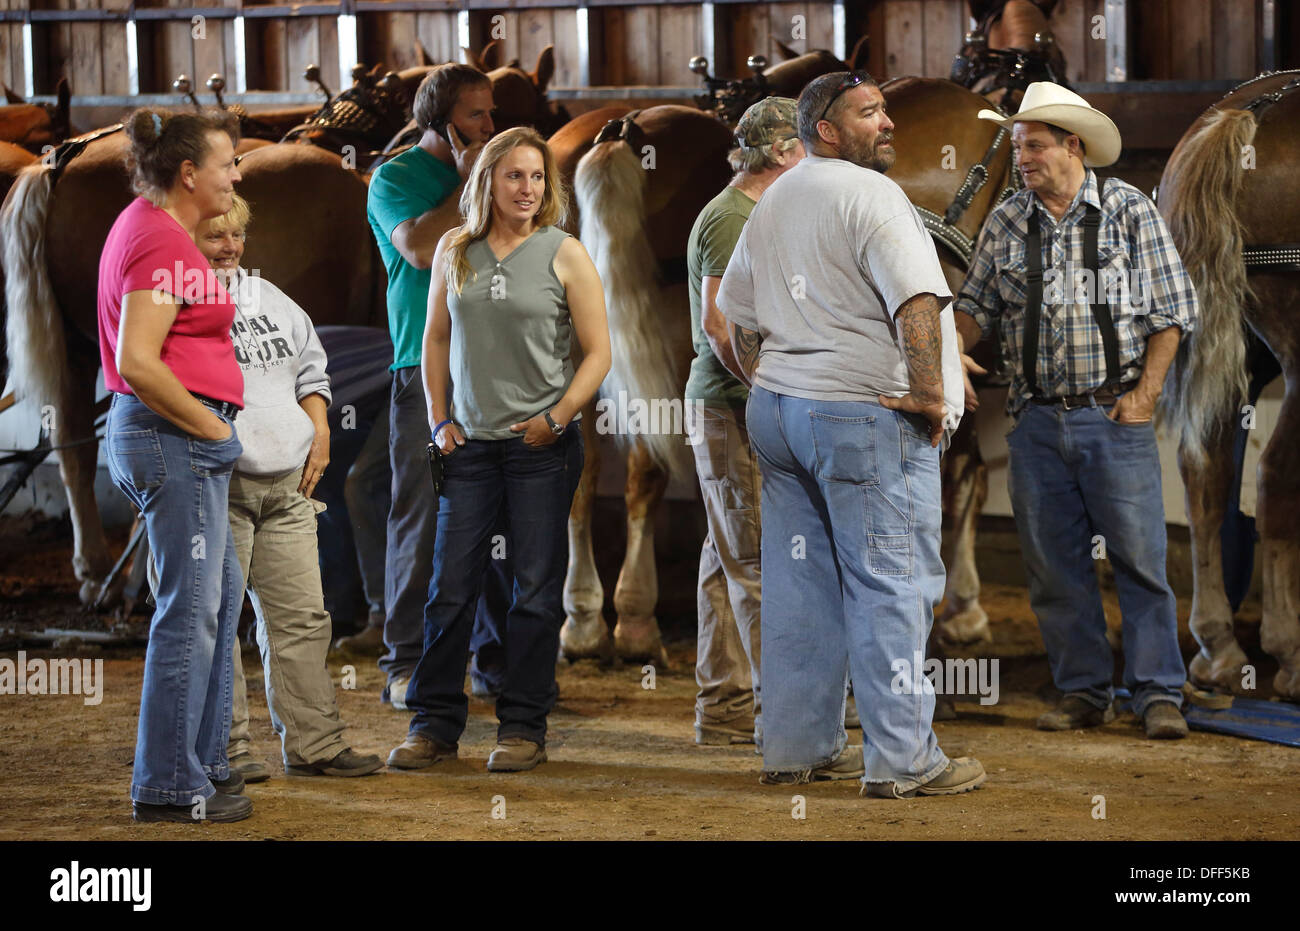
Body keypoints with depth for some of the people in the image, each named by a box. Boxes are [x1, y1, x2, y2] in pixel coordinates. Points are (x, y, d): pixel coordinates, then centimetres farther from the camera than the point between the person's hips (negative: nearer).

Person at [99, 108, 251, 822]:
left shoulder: (146, 225, 15)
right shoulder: (164, 245, -18)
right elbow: (136, 361, -26)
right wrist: (211, 427, -15)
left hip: (171, 436, 11)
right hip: (175, 438, -11)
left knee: (220, 592, 19)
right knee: (191, 609, -6)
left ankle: (201, 758, 28)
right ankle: (170, 786, -2)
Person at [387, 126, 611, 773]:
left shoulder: (563, 254, -1)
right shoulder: (455, 250, 8)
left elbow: (598, 352, 0)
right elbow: (436, 339, 16)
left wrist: (556, 419, -9)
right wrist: (440, 420, 7)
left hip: (543, 445, -2)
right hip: (471, 443, 2)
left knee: (536, 590, 1)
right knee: (450, 587, 2)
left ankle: (524, 727, 9)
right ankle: (434, 725, 10)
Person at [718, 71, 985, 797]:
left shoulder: (771, 205, 16)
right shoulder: (869, 195, -13)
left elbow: (738, 314, 25)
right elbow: (917, 302, -24)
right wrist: (929, 394, -17)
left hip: (777, 410, 9)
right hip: (867, 414, -9)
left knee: (801, 583, 12)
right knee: (891, 585, -5)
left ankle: (798, 748, 17)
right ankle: (901, 759, -5)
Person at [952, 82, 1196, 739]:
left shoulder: (1128, 210, 0)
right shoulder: (1005, 224, 8)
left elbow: (1171, 308, 1)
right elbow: (975, 311, 13)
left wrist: (1145, 392, -6)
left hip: (1114, 417, -3)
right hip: (1037, 419, 4)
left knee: (1139, 558, -5)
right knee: (1054, 564, 5)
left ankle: (1158, 694, 0)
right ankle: (1084, 692, 14)